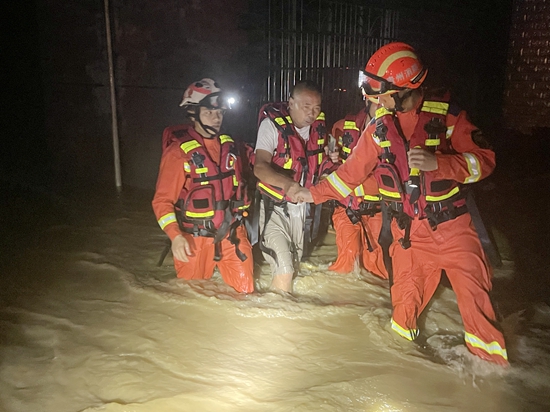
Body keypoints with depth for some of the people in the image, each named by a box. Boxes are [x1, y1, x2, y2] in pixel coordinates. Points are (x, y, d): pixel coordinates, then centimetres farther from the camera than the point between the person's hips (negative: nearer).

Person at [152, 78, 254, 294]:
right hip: (195, 239, -4)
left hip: (232, 233, 5)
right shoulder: (178, 152, -12)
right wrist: (175, 235, -25)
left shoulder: (229, 145, 5)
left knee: (245, 290, 7)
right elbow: (162, 200, -14)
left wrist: (241, 214, 18)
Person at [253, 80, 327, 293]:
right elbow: (260, 167, -28)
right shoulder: (273, 123, -17)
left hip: (300, 207, 6)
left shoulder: (318, 125, 0)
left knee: (294, 265, 16)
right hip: (275, 208, -6)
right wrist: (288, 184, -44)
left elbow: (320, 162, 13)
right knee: (284, 270, -13)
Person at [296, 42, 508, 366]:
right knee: (407, 296, 9)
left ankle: (488, 347, 25)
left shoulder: (446, 114, -9)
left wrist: (437, 163, -27)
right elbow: (352, 170, 8)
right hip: (407, 227, 2)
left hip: (450, 223, -2)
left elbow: (484, 159, -12)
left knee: (474, 289, 3)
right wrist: (315, 193, 8)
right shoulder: (380, 127, 0)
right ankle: (402, 332, 37)